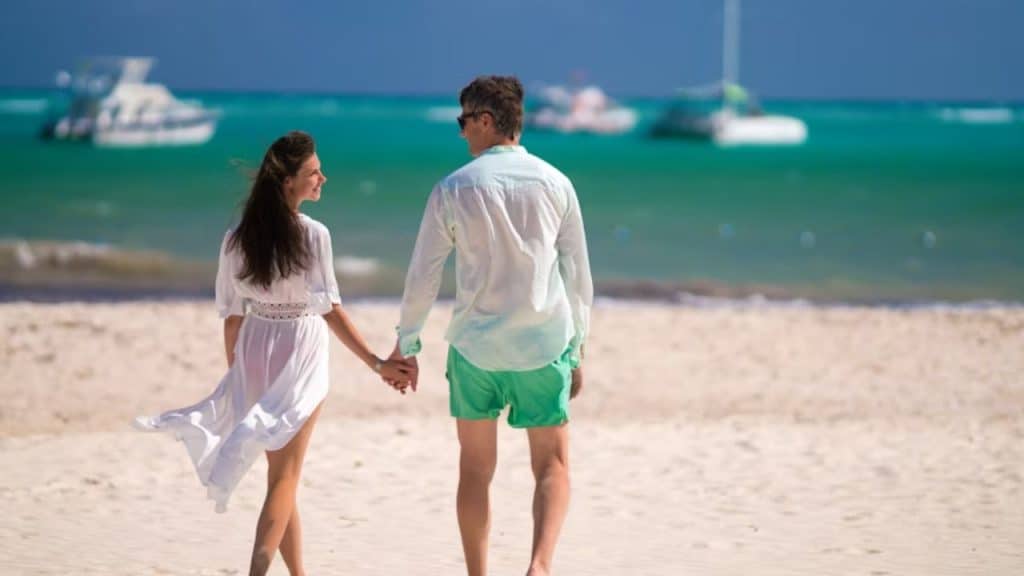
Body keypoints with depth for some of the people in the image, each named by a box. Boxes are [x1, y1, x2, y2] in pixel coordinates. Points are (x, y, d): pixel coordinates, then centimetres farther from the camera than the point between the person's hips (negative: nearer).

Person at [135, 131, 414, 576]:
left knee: (282, 473, 17)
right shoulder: (312, 234, -15)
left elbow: (232, 317, 4)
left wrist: (236, 376, 15)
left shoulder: (237, 239, 0)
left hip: (254, 353, 5)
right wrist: (377, 364, -12)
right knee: (284, 477, 1)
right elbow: (331, 311, -16)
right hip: (299, 354, -5)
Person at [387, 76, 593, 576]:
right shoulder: (554, 183, 1)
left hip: (475, 347, 0)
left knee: (475, 469, 13)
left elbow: (423, 277, 0)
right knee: (552, 466, 6)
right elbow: (577, 275, 5)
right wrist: (577, 349, 15)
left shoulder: (452, 190, -3)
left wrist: (405, 346, 12)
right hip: (544, 346, 0)